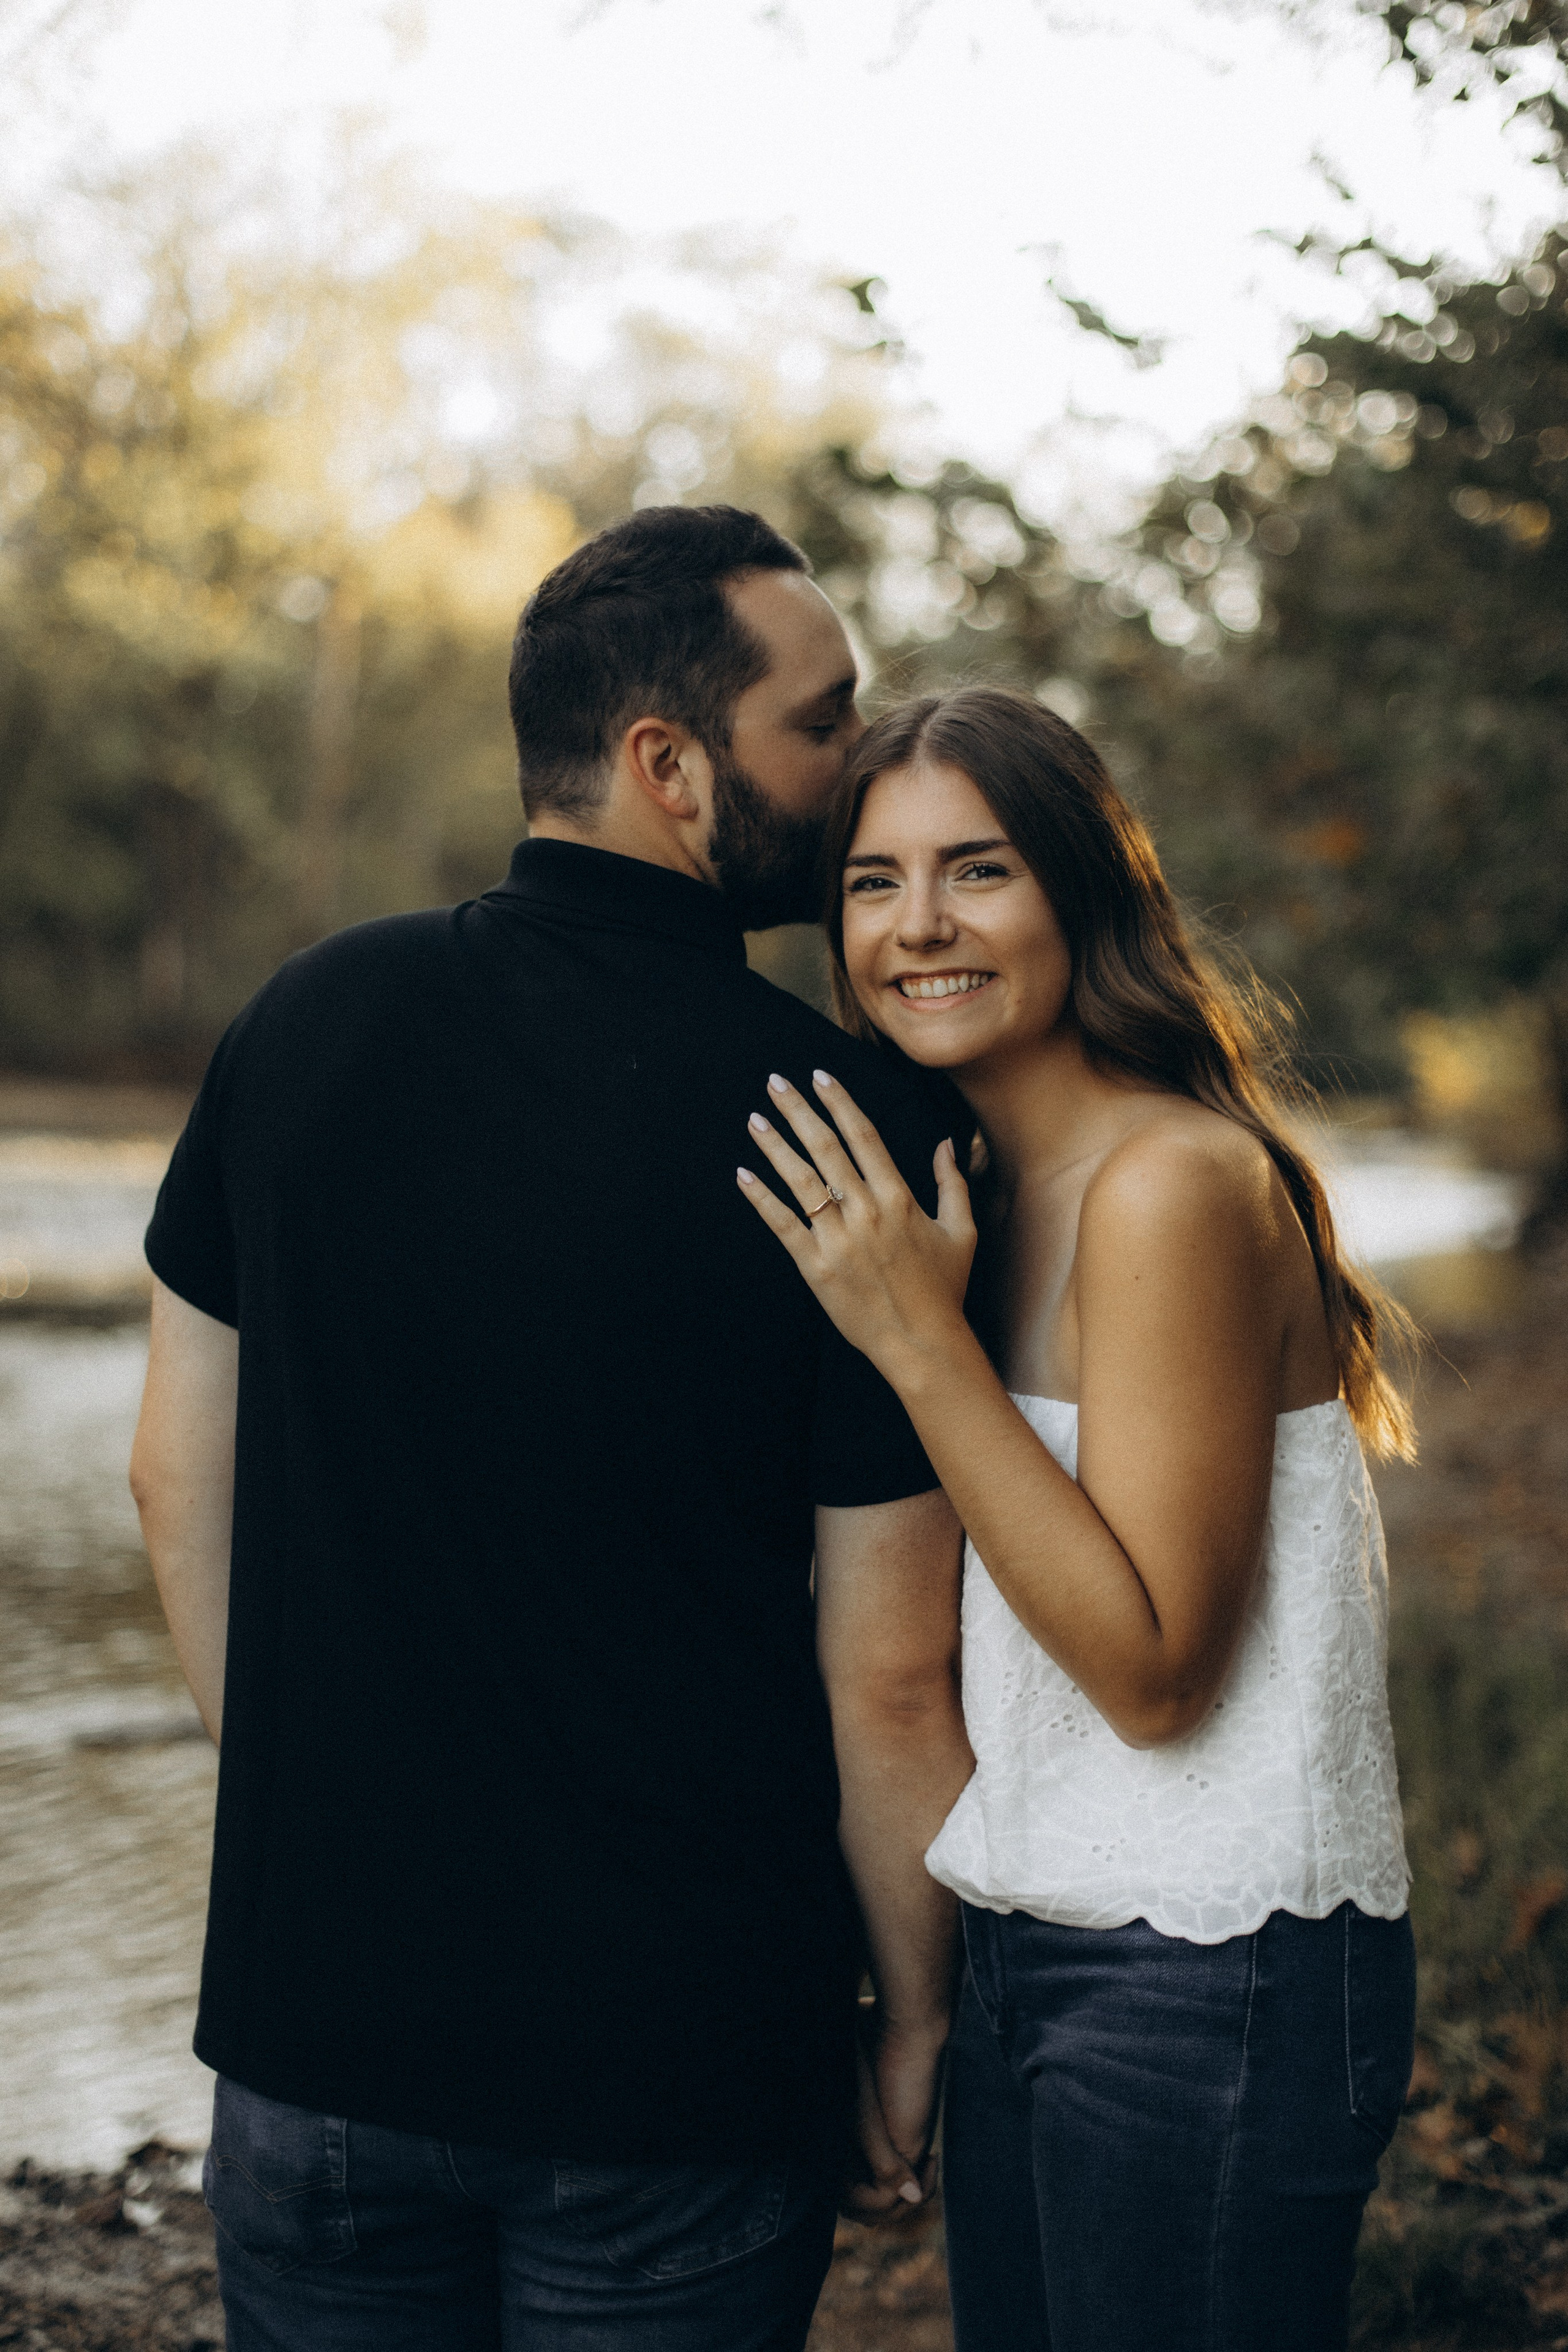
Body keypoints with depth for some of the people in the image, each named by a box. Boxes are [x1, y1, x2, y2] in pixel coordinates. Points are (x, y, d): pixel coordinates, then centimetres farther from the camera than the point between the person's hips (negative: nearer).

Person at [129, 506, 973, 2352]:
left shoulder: (305, 1022, -3)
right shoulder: (848, 1121, -15)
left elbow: (179, 1476, 6)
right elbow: (892, 1678, -13)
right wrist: (919, 2018, 3)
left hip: (317, 2009, 3)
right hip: (690, 2062, -3)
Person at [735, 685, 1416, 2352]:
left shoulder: (1176, 1183, -18)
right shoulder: (980, 1193, 8)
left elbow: (1153, 1670, -22)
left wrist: (921, 1341, -23)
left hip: (1210, 1980, -8)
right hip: (1028, 1953, 8)